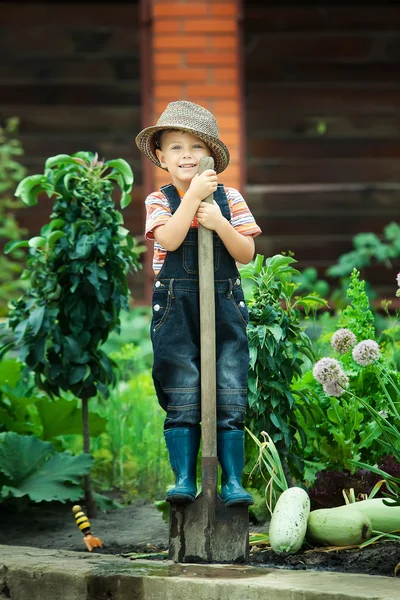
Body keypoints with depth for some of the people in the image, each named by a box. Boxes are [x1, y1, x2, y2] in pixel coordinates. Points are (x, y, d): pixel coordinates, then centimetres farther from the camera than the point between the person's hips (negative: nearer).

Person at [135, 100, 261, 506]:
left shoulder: (229, 198, 6)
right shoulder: (159, 201, 2)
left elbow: (247, 254, 0)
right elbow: (169, 238, -17)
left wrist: (218, 222, -14)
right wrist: (194, 195, -17)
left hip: (224, 304, 1)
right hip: (176, 307, -1)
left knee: (230, 397, -2)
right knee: (181, 399, -3)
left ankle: (232, 481, 2)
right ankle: (184, 479, 2)